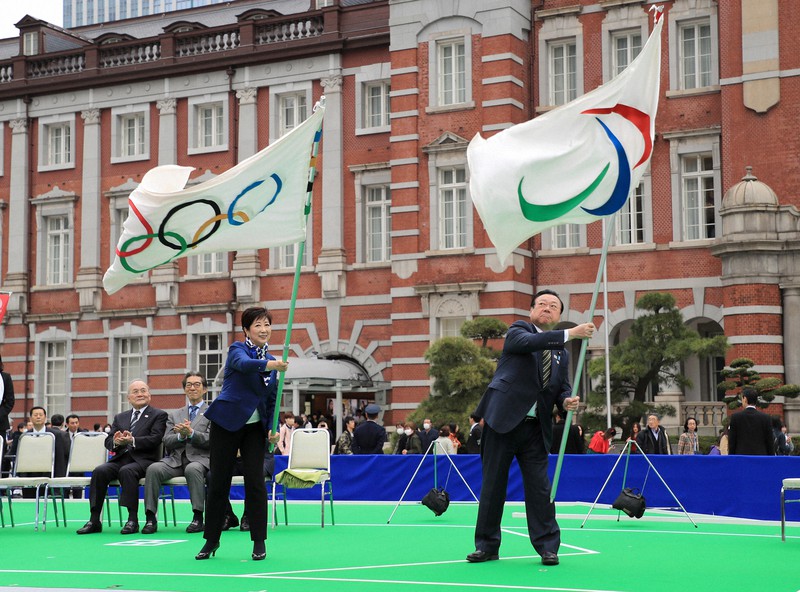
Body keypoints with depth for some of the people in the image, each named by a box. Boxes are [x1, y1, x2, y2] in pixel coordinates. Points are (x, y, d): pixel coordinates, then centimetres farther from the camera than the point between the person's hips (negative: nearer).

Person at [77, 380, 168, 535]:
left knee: (126, 471, -36)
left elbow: (155, 439, -8)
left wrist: (132, 440, -23)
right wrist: (116, 441, -11)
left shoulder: (159, 415, 8)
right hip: (121, 458, 5)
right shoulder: (120, 417, 23)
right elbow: (108, 441, 14)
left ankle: (133, 519, -32)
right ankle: (94, 520, -24)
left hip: (143, 460, -5)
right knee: (99, 471, -24)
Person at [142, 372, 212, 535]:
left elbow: (210, 440, -2)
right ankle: (150, 518, -26)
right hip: (176, 459, 3)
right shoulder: (173, 414, 24)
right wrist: (181, 436, -10)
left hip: (199, 459, -3)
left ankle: (198, 517, -32)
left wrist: (191, 433, -17)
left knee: (192, 469, -39)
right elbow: (167, 442, 11)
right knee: (153, 469, -27)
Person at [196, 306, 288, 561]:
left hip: (255, 427, 4)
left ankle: (259, 542, 4)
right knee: (218, 480, 1)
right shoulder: (237, 349, -7)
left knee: (255, 480, -4)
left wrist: (273, 427, 0)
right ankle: (211, 540, 14)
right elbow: (244, 364, -32)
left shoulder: (271, 359, 9)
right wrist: (271, 365, -47)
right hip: (227, 422, -4)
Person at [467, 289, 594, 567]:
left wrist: (567, 401, -10)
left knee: (539, 487, 1)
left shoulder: (561, 354, 15)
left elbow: (563, 389, 14)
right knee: (493, 485, 3)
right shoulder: (518, 331, 1)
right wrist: (570, 334, -29)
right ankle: (487, 546, 13)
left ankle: (547, 546, 9)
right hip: (503, 420, -4)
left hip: (536, 428, 4)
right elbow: (529, 342, -22)